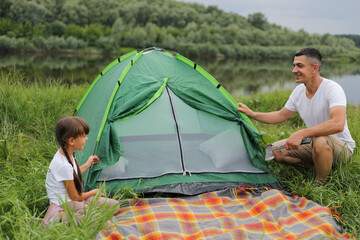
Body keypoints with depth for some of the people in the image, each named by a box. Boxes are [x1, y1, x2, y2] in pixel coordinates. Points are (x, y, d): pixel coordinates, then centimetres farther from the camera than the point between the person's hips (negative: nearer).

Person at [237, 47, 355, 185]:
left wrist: (301, 133, -45)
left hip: (342, 148, -7)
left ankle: (319, 185, -16)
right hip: (314, 146, 7)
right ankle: (320, 166, 2)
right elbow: (281, 116, 14)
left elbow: (338, 124, -40)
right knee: (276, 149, -3)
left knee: (320, 140, -40)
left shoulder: (332, 89, -25)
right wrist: (253, 115, 2)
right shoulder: (299, 91, -1)